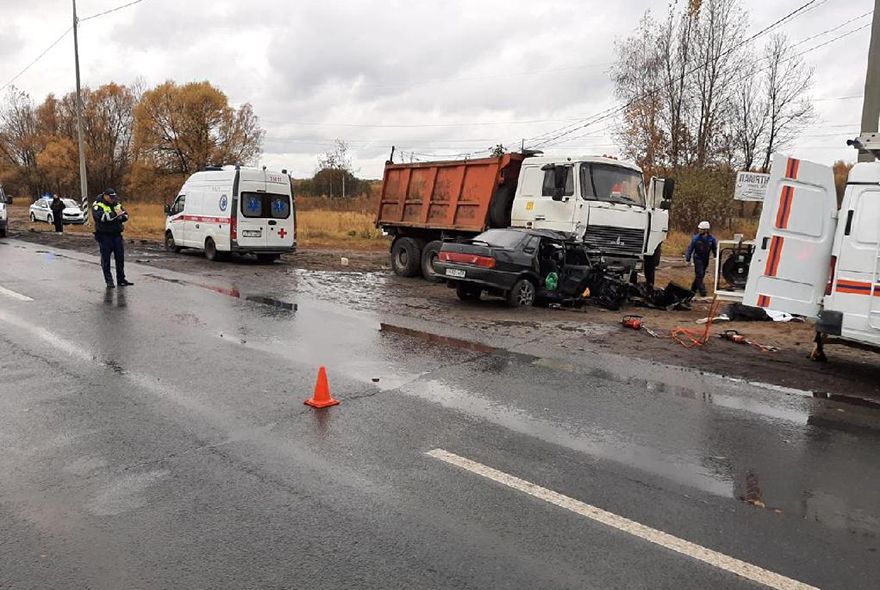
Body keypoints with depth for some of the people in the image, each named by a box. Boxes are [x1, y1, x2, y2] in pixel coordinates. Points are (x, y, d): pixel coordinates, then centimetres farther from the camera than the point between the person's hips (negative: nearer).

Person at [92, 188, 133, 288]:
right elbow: (100, 217, -23)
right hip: (104, 236, -5)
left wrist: (121, 217, -15)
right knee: (106, 259, 1)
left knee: (120, 257, 6)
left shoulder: (117, 204, 13)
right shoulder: (98, 205, -5)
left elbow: (126, 215, 7)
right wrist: (115, 214, -26)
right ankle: (109, 281, 7)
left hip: (117, 235, 5)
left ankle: (121, 279, 15)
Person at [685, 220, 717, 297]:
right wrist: (688, 259, -4)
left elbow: (715, 249, 7)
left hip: (706, 259, 3)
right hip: (698, 259, -3)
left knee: (701, 275, 11)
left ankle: (693, 288, 27)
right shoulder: (696, 238, -10)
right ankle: (702, 291, -9)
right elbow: (690, 249, -3)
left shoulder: (711, 239, -5)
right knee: (699, 274, -11)